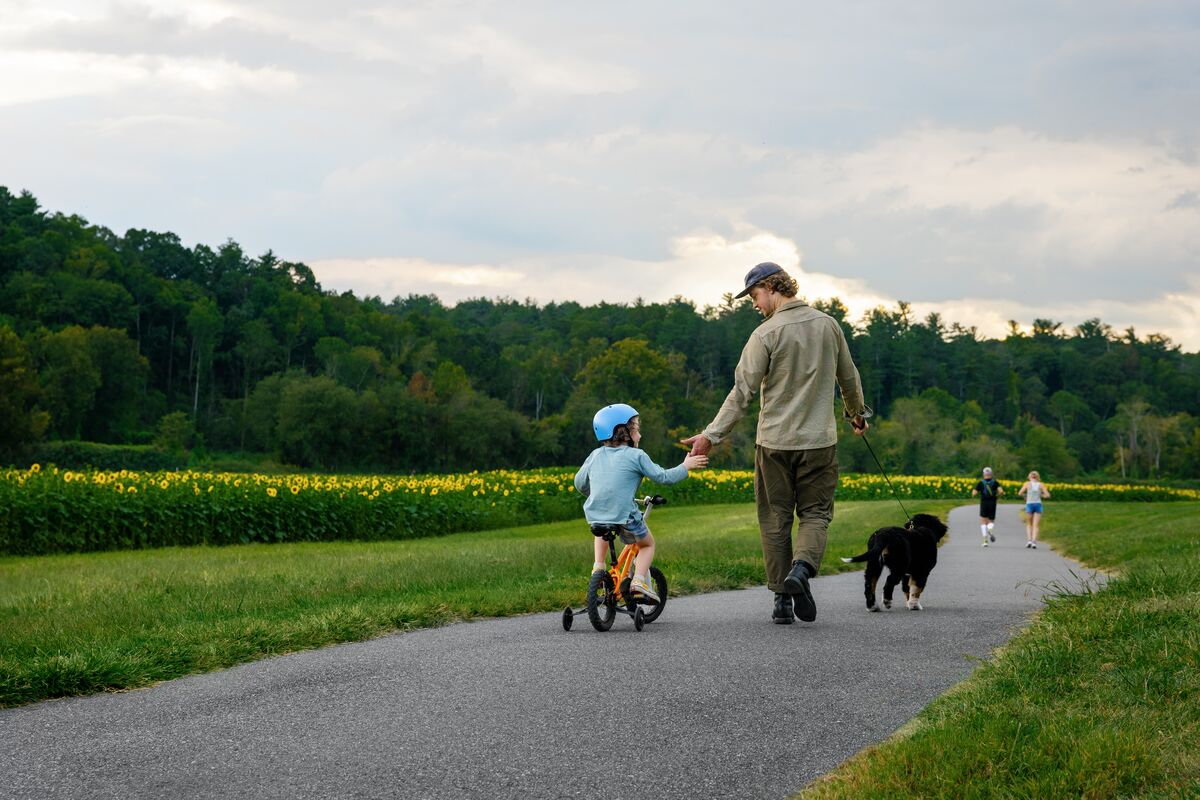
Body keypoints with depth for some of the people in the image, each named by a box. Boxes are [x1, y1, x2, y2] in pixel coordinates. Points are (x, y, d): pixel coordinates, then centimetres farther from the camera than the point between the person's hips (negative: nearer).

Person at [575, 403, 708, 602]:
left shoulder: (596, 455, 13)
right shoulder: (635, 455, -1)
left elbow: (579, 483, 21)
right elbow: (663, 477, 0)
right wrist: (685, 467, 15)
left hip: (595, 515, 4)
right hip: (625, 516, -4)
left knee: (602, 530, 39)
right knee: (647, 544, 21)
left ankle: (598, 565, 21)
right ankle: (639, 579, 0)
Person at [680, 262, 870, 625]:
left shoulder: (767, 333, -11)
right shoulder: (828, 325, 4)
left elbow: (743, 391, -15)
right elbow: (849, 377, 16)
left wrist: (712, 435, -13)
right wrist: (857, 414, 34)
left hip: (774, 442, -3)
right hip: (819, 441, 3)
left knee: (775, 518, 7)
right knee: (815, 512, 9)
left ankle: (783, 600, 9)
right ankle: (801, 567, -19)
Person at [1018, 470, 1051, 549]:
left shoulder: (1027, 484, -2)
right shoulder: (1041, 485, 2)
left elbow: (1020, 493, -10)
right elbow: (1047, 495, -2)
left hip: (1029, 504, -1)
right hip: (1038, 504, 1)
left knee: (1029, 524, 15)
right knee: (1035, 525, 3)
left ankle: (1029, 540, -1)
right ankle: (1034, 541, -11)